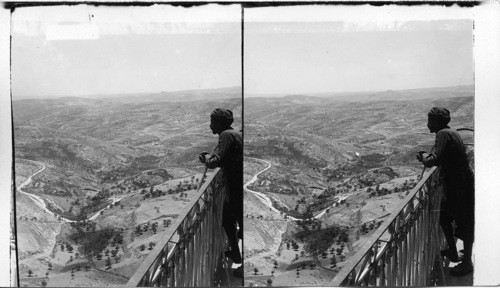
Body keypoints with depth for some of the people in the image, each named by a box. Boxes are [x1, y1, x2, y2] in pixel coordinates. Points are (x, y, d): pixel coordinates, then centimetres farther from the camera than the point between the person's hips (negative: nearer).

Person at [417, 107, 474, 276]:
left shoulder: (444, 134, -20)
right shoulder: (450, 133, 11)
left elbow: (435, 160, -31)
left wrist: (425, 159, -10)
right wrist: (427, 157, 6)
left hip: (461, 186, -10)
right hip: (453, 185, 10)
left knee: (465, 224, 2)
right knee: (444, 217, 20)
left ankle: (467, 263, 13)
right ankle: (452, 252, 34)